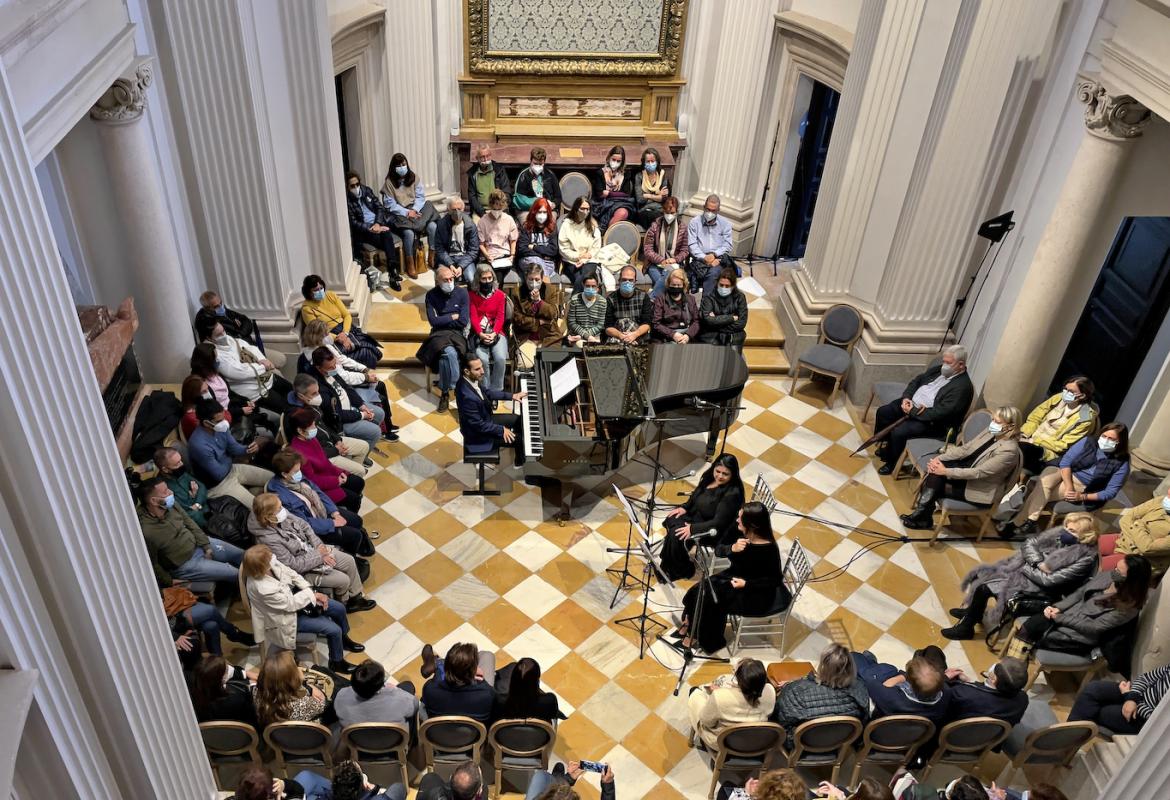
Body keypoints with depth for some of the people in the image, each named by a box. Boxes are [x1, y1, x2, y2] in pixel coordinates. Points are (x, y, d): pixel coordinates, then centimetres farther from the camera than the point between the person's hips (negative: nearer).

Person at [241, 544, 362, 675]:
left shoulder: (269, 563, -19)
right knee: (334, 630, -9)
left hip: (292, 596, 8)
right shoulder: (263, 589, -40)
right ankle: (337, 663, 20)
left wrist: (312, 592, -11)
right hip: (287, 616, -8)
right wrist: (311, 594, -13)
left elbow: (290, 573, -4)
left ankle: (344, 639, 40)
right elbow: (291, 604, -27)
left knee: (339, 608, 9)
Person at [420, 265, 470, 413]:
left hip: (458, 334, 0)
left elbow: (463, 321, -6)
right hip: (439, 334, 0)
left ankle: (445, 391, -15)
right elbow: (433, 321, -7)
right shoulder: (431, 295, 1)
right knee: (449, 352, -34)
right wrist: (453, 317, -3)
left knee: (445, 356, -32)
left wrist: (442, 320, -2)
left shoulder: (462, 293, 0)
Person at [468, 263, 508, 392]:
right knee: (482, 359, -28)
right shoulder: (472, 295, 6)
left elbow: (500, 318, 1)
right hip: (478, 334, -1)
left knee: (500, 358, -26)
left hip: (496, 333, 1)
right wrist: (481, 334, -17)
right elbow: (473, 317, -2)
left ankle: (496, 390, -12)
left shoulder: (500, 295, 7)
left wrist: (494, 333, -16)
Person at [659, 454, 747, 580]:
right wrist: (684, 507, -1)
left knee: (678, 535, -23)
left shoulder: (732, 494, -26)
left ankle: (682, 570, 4)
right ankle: (668, 567, 4)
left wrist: (693, 528, -29)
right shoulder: (710, 478, -2)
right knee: (672, 520, -12)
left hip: (716, 532, -8)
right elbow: (695, 497, 16)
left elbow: (718, 523, -26)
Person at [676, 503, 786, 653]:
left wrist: (746, 584, -26)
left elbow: (775, 580, -20)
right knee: (700, 590, -8)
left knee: (710, 599, -15)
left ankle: (704, 638, 11)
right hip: (735, 576, 7)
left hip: (756, 593, -7)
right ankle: (691, 623, 16)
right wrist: (733, 548, -25)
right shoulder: (743, 535, -11)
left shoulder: (768, 550, -29)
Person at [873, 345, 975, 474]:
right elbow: (916, 381, 13)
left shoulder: (963, 387, -21)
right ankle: (884, 445, 19)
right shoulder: (939, 369, 3)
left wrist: (912, 412, -20)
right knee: (882, 412, -2)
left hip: (930, 421, -9)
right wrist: (906, 397, -6)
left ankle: (890, 463, 0)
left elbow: (939, 413, -26)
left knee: (898, 432, -25)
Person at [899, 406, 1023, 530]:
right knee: (935, 470, -17)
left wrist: (946, 471, -26)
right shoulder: (991, 432, -2)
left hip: (978, 489, -7)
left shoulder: (1009, 450, -26)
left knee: (934, 487, -17)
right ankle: (922, 515, -15)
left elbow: (978, 473, -27)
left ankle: (923, 518, 2)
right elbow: (964, 448, 1)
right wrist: (939, 458, -13)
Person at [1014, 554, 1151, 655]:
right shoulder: (1106, 576, 0)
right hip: (1069, 615, 6)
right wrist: (1057, 608, -7)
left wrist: (1059, 618, -16)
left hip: (1081, 637, -6)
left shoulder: (1127, 607, -20)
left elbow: (1093, 627, -19)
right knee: (1032, 623, -19)